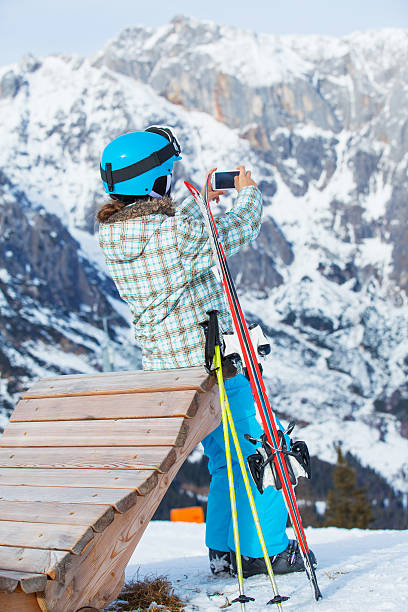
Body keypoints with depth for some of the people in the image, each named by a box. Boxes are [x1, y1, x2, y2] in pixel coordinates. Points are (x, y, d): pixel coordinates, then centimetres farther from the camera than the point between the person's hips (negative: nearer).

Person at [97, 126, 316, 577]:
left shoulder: (111, 233, -1)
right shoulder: (179, 232, -24)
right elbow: (241, 230, -8)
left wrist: (196, 202, 26)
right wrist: (247, 191, 11)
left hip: (163, 366, 8)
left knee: (225, 459, 21)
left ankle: (223, 549, 27)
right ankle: (265, 549, 17)